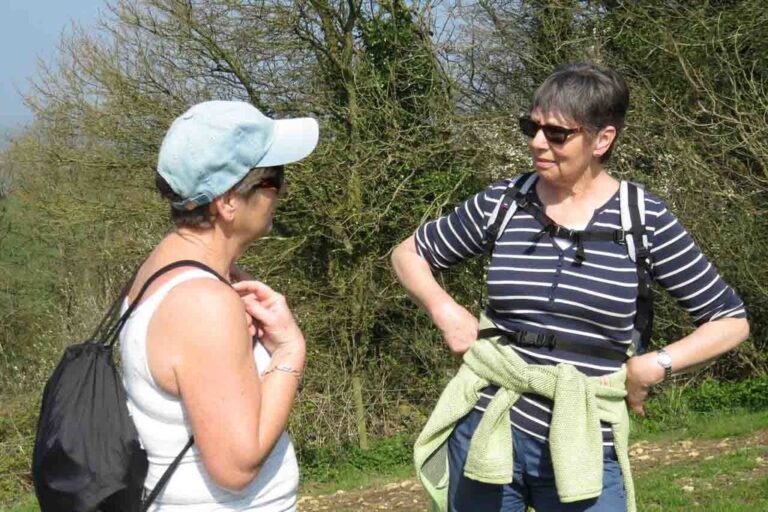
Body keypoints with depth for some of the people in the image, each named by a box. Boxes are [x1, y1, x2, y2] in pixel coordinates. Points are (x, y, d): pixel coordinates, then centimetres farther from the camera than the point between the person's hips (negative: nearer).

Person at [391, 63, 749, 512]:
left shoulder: (643, 219, -5)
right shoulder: (501, 203, 0)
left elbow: (732, 321, 2)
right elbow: (408, 253, 15)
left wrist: (654, 365, -11)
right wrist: (444, 310, -2)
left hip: (585, 450, -2)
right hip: (488, 432, 2)